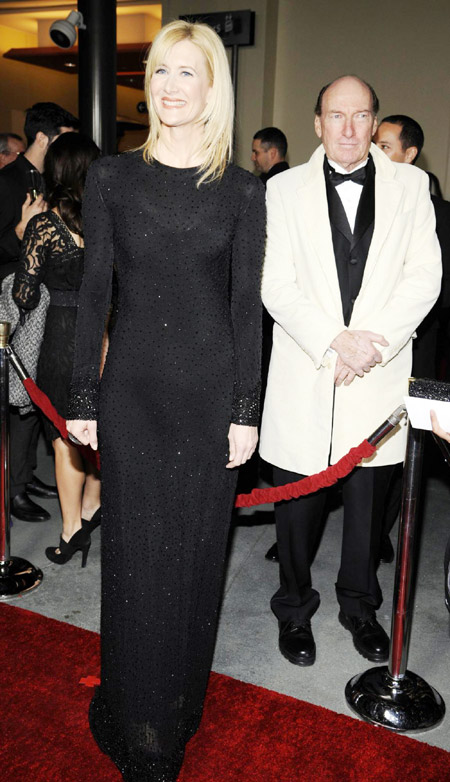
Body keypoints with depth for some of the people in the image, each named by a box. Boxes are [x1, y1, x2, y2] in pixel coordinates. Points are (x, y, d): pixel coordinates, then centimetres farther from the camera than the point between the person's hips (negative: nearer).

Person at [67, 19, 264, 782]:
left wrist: (246, 409, -3)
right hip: (133, 387, 0)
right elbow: (94, 291, 2)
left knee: (196, 549, 11)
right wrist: (83, 397, -1)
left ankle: (181, 708, 34)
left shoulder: (242, 190, 2)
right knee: (135, 555, 7)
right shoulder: (111, 177, 3)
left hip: (211, 389, 0)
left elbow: (246, 304, 1)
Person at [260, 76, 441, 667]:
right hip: (303, 378, -1)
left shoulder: (411, 186, 7)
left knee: (368, 501, 13)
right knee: (298, 502, 8)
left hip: (379, 378, 1)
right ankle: (295, 609, 30)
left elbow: (425, 276, -1)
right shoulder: (285, 189, 4)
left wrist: (372, 342, -14)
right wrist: (335, 342, -16)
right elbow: (277, 286, -4)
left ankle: (359, 606, 35)